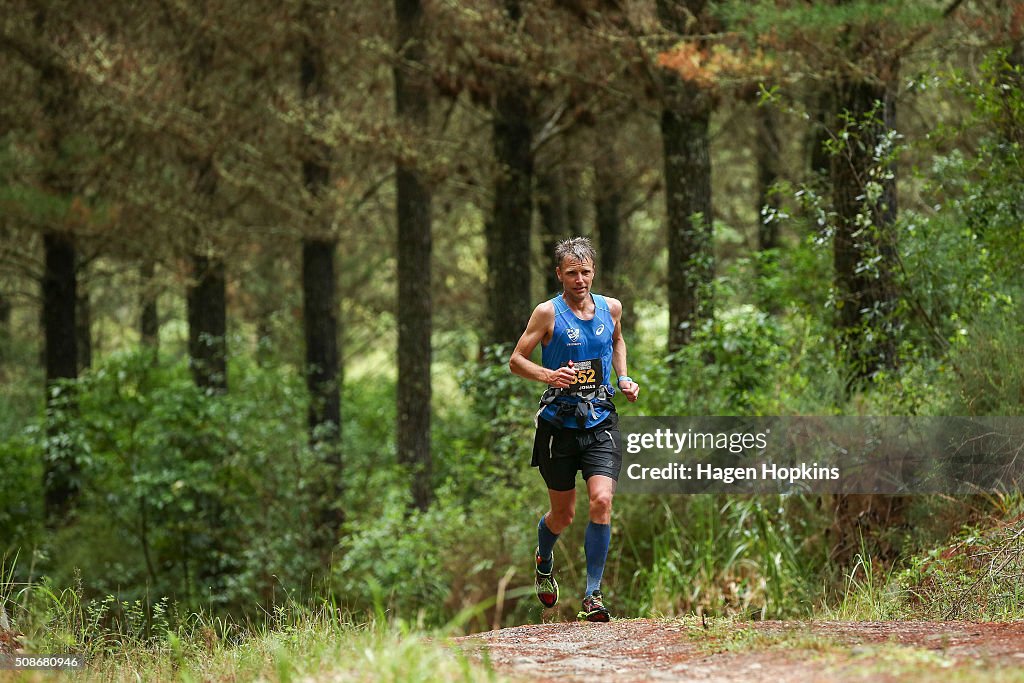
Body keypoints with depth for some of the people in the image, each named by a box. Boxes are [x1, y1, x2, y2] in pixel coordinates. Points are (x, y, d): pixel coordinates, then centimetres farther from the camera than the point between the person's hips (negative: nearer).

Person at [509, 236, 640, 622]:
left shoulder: (610, 308, 5)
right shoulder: (548, 313, -6)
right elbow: (516, 360, -4)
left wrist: (623, 379, 12)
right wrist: (547, 375, -22)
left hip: (601, 421, 2)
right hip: (559, 422, -2)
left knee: (602, 501, -17)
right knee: (563, 514, 9)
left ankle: (593, 594, -11)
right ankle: (544, 562, 44)